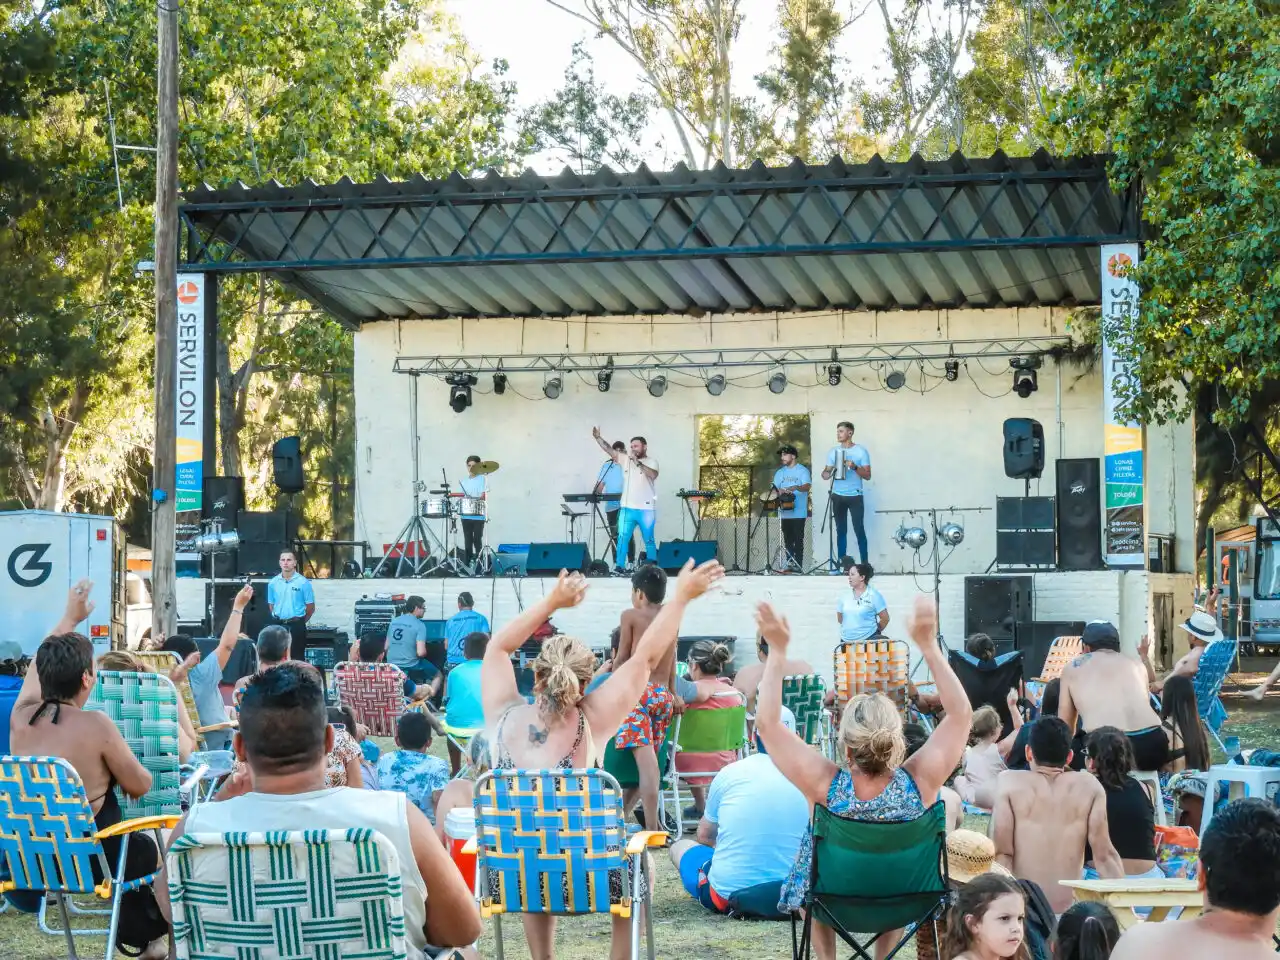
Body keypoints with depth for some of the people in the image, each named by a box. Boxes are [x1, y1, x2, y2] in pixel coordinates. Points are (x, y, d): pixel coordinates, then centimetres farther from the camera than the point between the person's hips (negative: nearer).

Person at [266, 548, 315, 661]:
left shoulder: (303, 582, -6)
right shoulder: (273, 582, 5)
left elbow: (311, 607, -1)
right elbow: (271, 604, 15)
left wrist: (300, 622, 4)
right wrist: (278, 619, 10)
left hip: (296, 626, -3)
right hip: (279, 626, 3)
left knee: (297, 658, -1)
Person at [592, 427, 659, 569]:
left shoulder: (651, 462, -1)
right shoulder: (625, 459, 9)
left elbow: (653, 475, -21)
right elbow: (609, 450, 6)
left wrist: (638, 462, -21)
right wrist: (598, 437, -2)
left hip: (646, 509, -3)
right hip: (627, 508, 3)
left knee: (649, 540, 6)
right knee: (622, 538, -3)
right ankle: (618, 566, -2)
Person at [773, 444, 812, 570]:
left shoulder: (802, 470, -1)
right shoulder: (780, 472, 16)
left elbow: (807, 486, -14)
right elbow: (774, 489, 11)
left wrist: (796, 487, -34)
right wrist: (779, 492, -13)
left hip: (798, 512, -5)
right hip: (785, 512, 5)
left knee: (798, 539, -5)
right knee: (788, 540, 7)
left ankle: (798, 565, -5)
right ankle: (789, 564, 10)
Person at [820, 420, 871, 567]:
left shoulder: (861, 451, -2)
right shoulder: (833, 451, 9)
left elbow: (868, 475, -4)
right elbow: (825, 475, 8)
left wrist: (855, 467, -20)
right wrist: (827, 472, -15)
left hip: (855, 496, -3)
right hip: (838, 496, 3)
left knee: (859, 530, -6)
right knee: (841, 531, 5)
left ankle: (864, 563, -3)